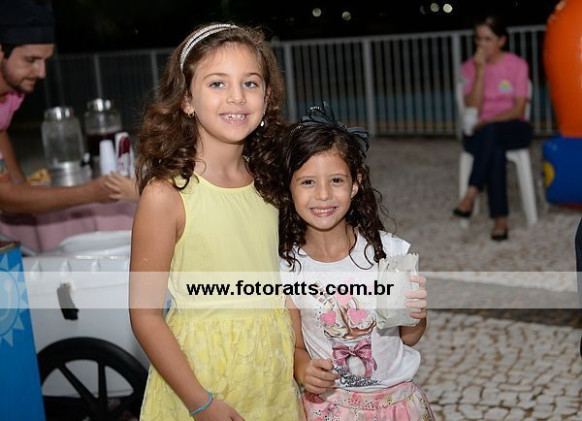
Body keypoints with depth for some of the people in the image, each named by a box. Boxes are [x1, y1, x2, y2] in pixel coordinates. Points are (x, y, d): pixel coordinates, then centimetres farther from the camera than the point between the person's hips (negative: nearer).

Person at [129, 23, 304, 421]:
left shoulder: (266, 185, -1)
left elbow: (281, 285, 7)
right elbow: (145, 315, -15)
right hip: (199, 369, -5)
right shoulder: (166, 195, -17)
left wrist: (303, 367, 2)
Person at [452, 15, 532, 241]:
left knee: (490, 132, -38)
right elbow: (472, 109, -9)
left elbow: (519, 109, -7)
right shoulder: (469, 67, 4)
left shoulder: (517, 65, -1)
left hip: (513, 129, -1)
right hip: (481, 133, 1)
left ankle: (471, 194, -41)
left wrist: (489, 121, -23)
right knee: (495, 149, -35)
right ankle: (500, 219, -37)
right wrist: (480, 71, -15)